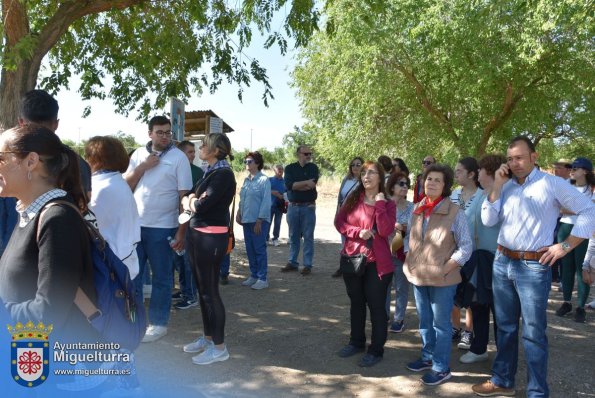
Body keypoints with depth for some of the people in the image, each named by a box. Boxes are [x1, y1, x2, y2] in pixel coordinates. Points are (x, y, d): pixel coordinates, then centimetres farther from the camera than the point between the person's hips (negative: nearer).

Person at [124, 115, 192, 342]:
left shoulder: (179, 158, -5)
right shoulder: (138, 154, 8)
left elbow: (185, 197, -7)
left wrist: (182, 231, -11)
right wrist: (142, 167, -9)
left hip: (162, 228, -4)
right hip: (134, 225, 4)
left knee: (161, 278, 7)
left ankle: (158, 323, 19)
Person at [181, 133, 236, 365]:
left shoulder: (223, 174, -14)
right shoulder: (210, 172, 14)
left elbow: (202, 205, -22)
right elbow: (187, 199, 12)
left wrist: (192, 201, -2)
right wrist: (191, 199, -10)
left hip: (211, 237, -9)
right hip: (197, 234, 9)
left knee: (210, 290, -2)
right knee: (202, 289, 16)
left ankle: (219, 347, 9)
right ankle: (208, 338, 29)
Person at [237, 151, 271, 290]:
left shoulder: (264, 180, -10)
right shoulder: (246, 180, 12)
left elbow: (266, 202, -13)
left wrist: (259, 221, -16)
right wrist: (239, 213, 8)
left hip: (259, 221, -7)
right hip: (247, 220, 7)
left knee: (259, 249, -2)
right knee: (250, 249, 12)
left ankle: (262, 278, 7)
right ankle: (254, 275, 24)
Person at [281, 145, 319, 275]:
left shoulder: (313, 168, 3)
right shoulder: (290, 168, 6)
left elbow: (311, 186, -13)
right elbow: (288, 185, -11)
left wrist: (296, 186, -8)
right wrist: (306, 182, -14)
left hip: (308, 207, -2)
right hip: (293, 206, 2)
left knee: (308, 236, 0)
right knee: (293, 236, 10)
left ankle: (307, 265, 7)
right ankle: (292, 263, 20)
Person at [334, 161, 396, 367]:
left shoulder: (388, 204, -5)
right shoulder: (353, 199, 4)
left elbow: (386, 231, -18)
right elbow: (339, 222, 0)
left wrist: (379, 204, -19)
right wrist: (358, 232, -14)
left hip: (377, 262, -4)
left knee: (376, 305, 3)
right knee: (356, 303, 17)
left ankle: (376, 350, 16)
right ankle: (357, 341, 33)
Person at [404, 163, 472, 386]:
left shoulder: (455, 213, -13)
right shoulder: (417, 210, 4)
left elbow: (466, 247, -11)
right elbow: (409, 238, 16)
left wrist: (445, 269, -15)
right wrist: (410, 263, 4)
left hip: (442, 279, -6)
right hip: (418, 276, 6)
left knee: (441, 324, 6)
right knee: (424, 321, 20)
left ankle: (441, 368, 20)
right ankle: (428, 357, 38)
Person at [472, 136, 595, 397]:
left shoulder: (552, 184, -7)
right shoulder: (506, 186, 8)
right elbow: (488, 221, 2)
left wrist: (565, 246, -9)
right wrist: (496, 187, -5)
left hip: (534, 267, -5)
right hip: (502, 262, 6)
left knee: (533, 333, 2)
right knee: (505, 326, 17)